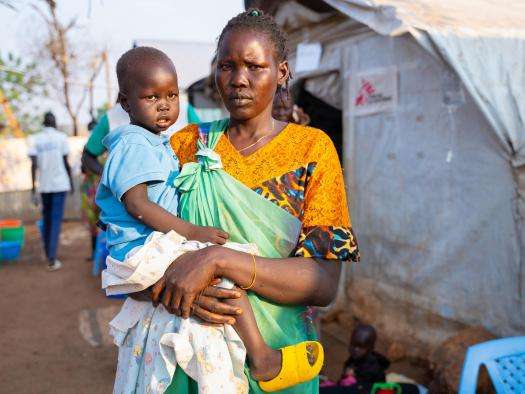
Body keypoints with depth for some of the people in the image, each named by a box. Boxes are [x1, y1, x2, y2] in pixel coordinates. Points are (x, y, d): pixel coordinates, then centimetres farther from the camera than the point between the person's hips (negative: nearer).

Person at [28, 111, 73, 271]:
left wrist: (33, 187, -7)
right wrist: (71, 181, 7)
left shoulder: (34, 139, 1)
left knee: (46, 219, 17)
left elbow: (33, 164, -8)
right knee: (56, 220, -4)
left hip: (44, 186, 3)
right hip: (60, 184, -3)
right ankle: (52, 259, -12)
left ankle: (48, 255, 26)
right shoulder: (61, 137, -5)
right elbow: (66, 163, -5)